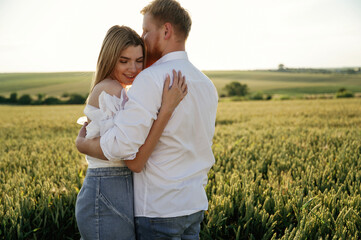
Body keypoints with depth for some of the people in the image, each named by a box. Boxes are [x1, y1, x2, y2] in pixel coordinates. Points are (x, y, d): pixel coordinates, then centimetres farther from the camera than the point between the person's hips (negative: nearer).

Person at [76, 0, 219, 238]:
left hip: (159, 210, -7)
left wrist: (82, 143, -8)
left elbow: (122, 145, -25)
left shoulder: (152, 79, -19)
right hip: (196, 205, 8)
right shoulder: (207, 84, 8)